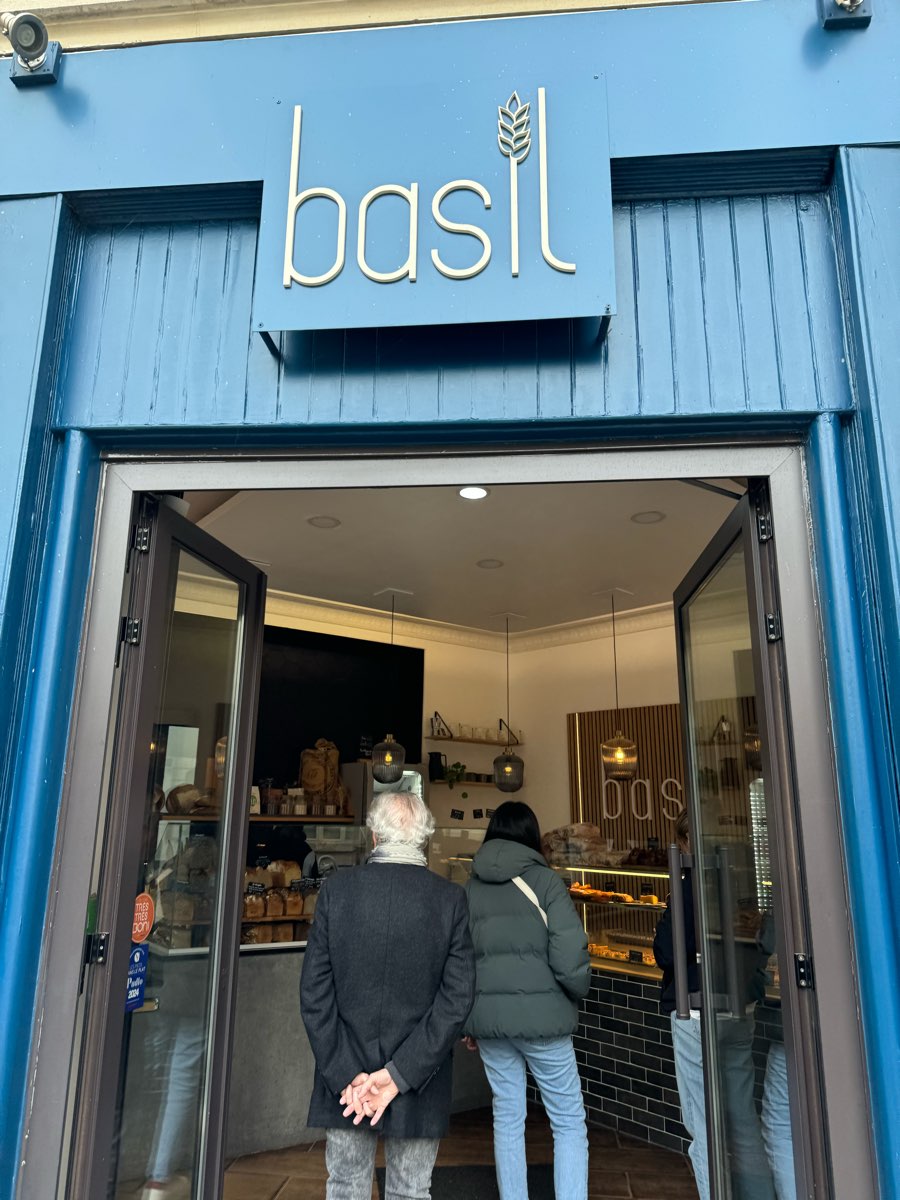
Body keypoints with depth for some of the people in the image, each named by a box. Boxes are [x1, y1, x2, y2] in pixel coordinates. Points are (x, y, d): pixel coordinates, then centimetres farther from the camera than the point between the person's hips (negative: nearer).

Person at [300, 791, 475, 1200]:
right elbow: (457, 998, -13)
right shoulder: (451, 898, -10)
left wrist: (345, 1074, -7)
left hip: (344, 1076, 1)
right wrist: (401, 1074, -12)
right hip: (419, 1090, 0)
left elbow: (314, 993, -9)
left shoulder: (336, 889, -9)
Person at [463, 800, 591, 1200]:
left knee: (507, 1118, 15)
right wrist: (577, 992, 6)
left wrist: (467, 1021, 15)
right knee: (569, 1122, 9)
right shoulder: (544, 879, -7)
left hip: (488, 1016, 4)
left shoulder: (470, 887, 6)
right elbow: (569, 954, -13)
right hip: (541, 1013, -4)